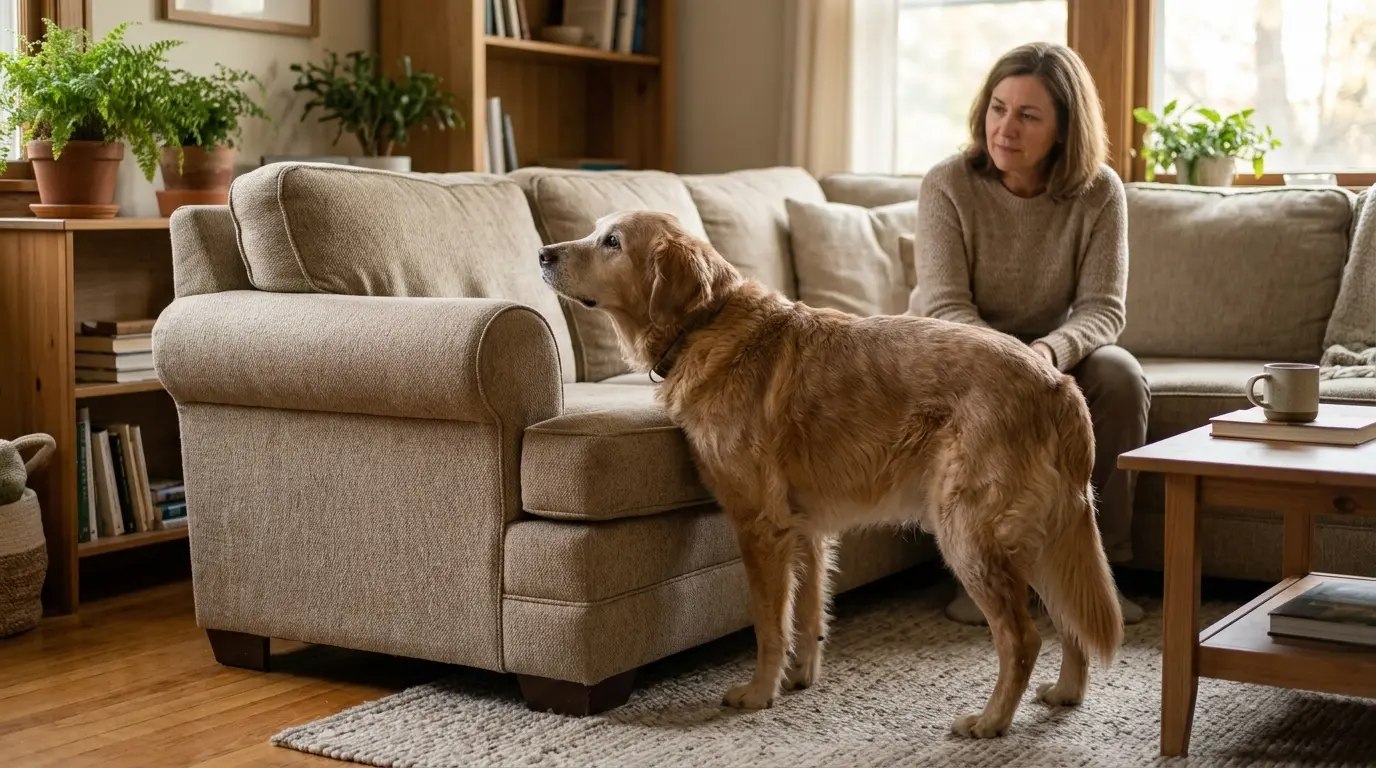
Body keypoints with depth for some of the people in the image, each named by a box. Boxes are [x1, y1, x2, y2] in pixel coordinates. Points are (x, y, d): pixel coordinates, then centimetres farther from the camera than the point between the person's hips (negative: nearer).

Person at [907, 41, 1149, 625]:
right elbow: (945, 308, -24)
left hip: (1051, 354, 2)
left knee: (1120, 374, -27)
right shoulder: (947, 185, -18)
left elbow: (1102, 308, -18)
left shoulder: (1098, 192, -12)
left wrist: (1049, 351, -42)